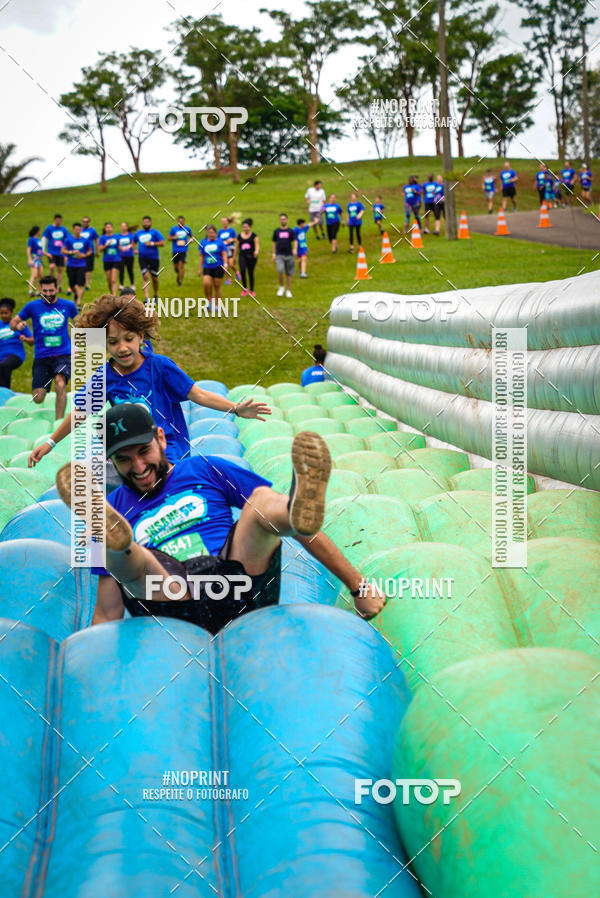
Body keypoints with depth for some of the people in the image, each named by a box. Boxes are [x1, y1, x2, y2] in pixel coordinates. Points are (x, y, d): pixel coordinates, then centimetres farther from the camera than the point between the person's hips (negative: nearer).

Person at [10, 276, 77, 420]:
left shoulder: (68, 305, 6)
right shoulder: (32, 306, 3)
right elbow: (13, 323, 10)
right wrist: (18, 326, -15)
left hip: (63, 355, -1)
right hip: (41, 357, 1)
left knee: (60, 385, -31)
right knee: (38, 399, -3)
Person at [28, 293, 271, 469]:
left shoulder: (159, 366, -9)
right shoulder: (103, 376, 0)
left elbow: (198, 395, -6)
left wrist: (236, 408, -16)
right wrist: (50, 443, 17)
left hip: (168, 451, -5)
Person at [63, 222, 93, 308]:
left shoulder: (85, 240, 5)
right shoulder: (69, 239, 0)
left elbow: (90, 251, 16)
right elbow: (63, 251, 1)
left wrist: (84, 255, -3)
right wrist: (71, 252, -15)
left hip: (81, 265, 0)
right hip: (71, 265, 0)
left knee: (80, 285, -10)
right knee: (72, 284, 9)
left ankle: (78, 303, -10)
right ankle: (75, 294, 41)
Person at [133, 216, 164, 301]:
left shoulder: (155, 232, 0)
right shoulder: (138, 233, 12)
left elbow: (162, 243, -9)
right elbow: (134, 242, 30)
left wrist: (152, 243, -18)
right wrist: (135, 249, 11)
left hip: (154, 258, -2)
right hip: (142, 258, 2)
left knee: (154, 278, 9)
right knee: (146, 277, -11)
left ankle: (155, 294, 33)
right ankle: (147, 298, -18)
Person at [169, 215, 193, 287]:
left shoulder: (187, 229, 5)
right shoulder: (174, 228, 1)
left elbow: (191, 236, 22)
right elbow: (169, 238, 7)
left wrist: (190, 240, 1)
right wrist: (174, 237, -12)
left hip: (183, 250, -1)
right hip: (175, 250, 1)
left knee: (181, 265, -11)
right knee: (175, 266, 6)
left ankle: (180, 281, -5)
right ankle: (178, 274, 39)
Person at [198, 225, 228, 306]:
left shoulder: (220, 241, 0)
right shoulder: (203, 242, 7)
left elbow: (224, 254, -1)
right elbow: (201, 256, 12)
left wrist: (225, 264, -15)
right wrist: (200, 268, 11)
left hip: (218, 267, -1)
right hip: (207, 268, 2)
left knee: (217, 286, 2)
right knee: (206, 284, -19)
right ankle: (210, 301, 0)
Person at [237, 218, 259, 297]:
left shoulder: (254, 236, 2)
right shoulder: (239, 236, 10)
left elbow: (257, 246, -5)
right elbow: (237, 248, 17)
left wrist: (256, 251, -27)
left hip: (251, 257, -1)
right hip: (242, 256, 1)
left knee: (251, 273, 2)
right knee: (242, 271, -20)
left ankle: (252, 291, 17)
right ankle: (245, 288, -2)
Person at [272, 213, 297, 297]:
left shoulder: (290, 231, 5)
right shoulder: (276, 231, 8)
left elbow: (295, 241, -1)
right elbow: (274, 243, 14)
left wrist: (295, 249, -21)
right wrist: (273, 254, 8)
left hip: (289, 255, 1)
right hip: (279, 255, -1)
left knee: (289, 274, 5)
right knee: (280, 271, -20)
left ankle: (288, 291, 16)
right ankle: (281, 287, 1)